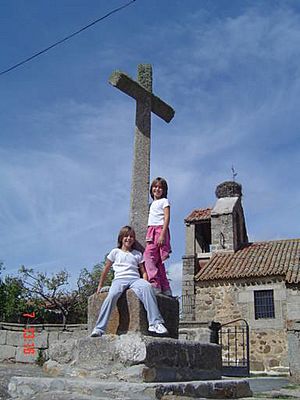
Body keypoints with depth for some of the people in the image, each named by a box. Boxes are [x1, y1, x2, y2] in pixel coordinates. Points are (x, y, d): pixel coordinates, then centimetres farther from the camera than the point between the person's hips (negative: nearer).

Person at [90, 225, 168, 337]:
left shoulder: (138, 254, 23)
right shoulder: (115, 252, 19)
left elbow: (143, 272, 20)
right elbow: (106, 270, 22)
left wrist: (144, 282, 0)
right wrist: (100, 286, 22)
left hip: (135, 279, 1)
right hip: (119, 279, -1)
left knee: (147, 287, -34)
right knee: (112, 295, -36)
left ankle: (155, 323, -40)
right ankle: (99, 328, -36)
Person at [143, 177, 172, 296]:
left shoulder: (164, 201, 3)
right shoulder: (153, 203, 26)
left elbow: (167, 218, -9)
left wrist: (162, 234, -20)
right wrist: (148, 237, 16)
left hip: (160, 230, -8)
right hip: (151, 231, 8)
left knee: (148, 255, -21)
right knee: (157, 260, 4)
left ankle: (155, 284, -26)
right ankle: (165, 288, 4)